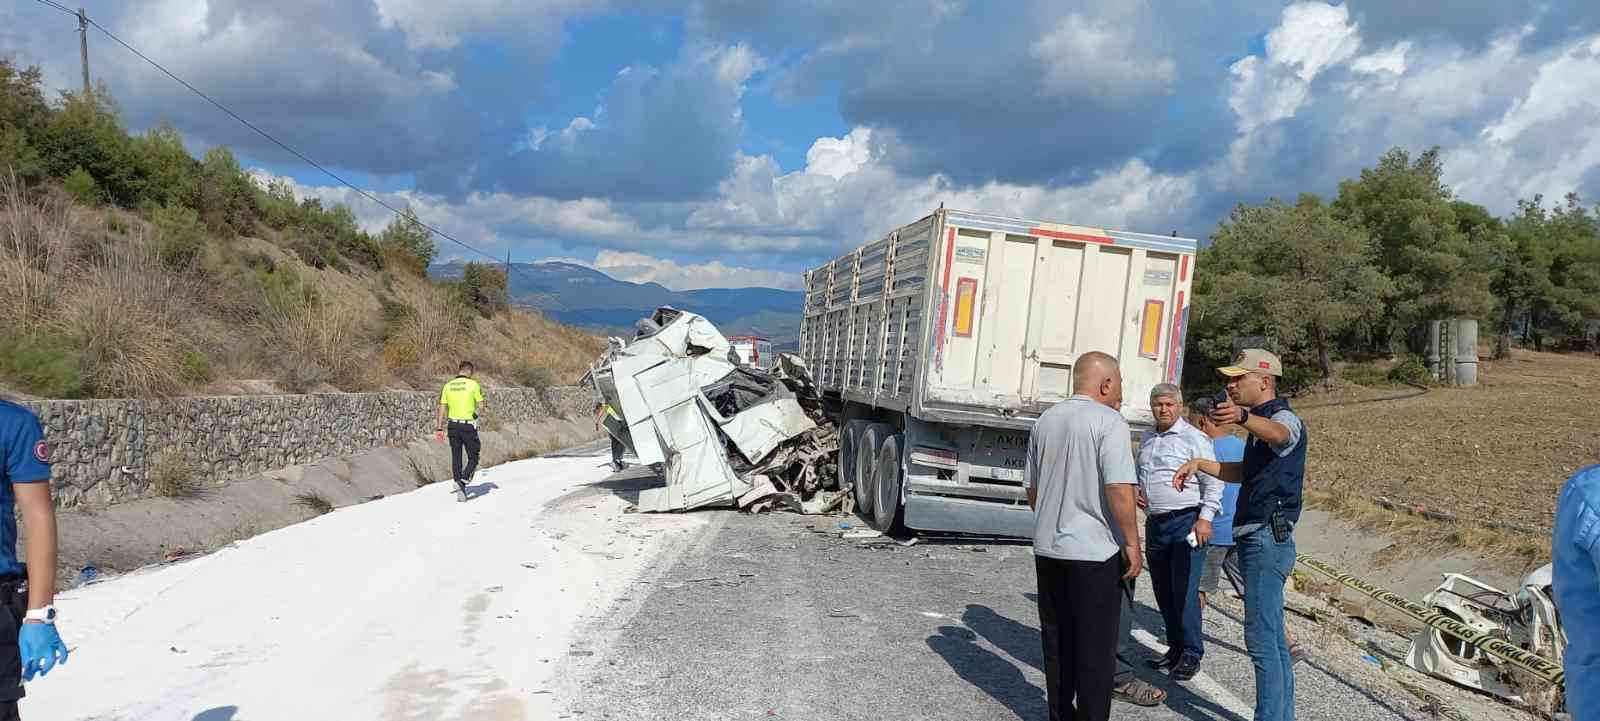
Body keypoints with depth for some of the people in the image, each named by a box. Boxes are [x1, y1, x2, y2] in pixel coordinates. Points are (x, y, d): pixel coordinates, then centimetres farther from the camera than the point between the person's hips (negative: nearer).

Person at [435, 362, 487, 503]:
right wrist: (480, 408, 17)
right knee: (473, 459, 7)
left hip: (453, 425, 4)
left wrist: (439, 428, 7)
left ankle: (460, 491, 11)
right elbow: (481, 407, -6)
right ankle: (462, 481, -16)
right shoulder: (473, 384, -7)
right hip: (468, 426, -4)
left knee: (456, 458, 11)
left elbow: (442, 408, 4)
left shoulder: (448, 386, 4)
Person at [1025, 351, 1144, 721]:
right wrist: (1132, 544, -12)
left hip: (1048, 548, 7)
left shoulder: (1045, 420, 10)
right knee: (1095, 646, 4)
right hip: (1094, 551, -7)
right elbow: (1119, 489, -21)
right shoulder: (1109, 421, -13)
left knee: (1056, 642, 15)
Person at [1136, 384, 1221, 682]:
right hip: (1155, 523, 7)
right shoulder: (1146, 438, 13)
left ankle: (1191, 654, 3)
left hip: (1186, 522, -7)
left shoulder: (1194, 438, -7)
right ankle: (1175, 647, 23)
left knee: (1184, 591, -8)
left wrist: (1205, 518, -15)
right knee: (1163, 591, 11)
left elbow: (1213, 482, -8)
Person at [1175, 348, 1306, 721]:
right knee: (1272, 638, 15)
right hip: (1257, 540, 10)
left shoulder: (1284, 417, -12)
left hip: (1268, 540, -10)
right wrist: (1200, 463, 19)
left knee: (1261, 639, -9)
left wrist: (1241, 416, -60)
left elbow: (1278, 433, -39)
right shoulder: (1259, 423, 20)